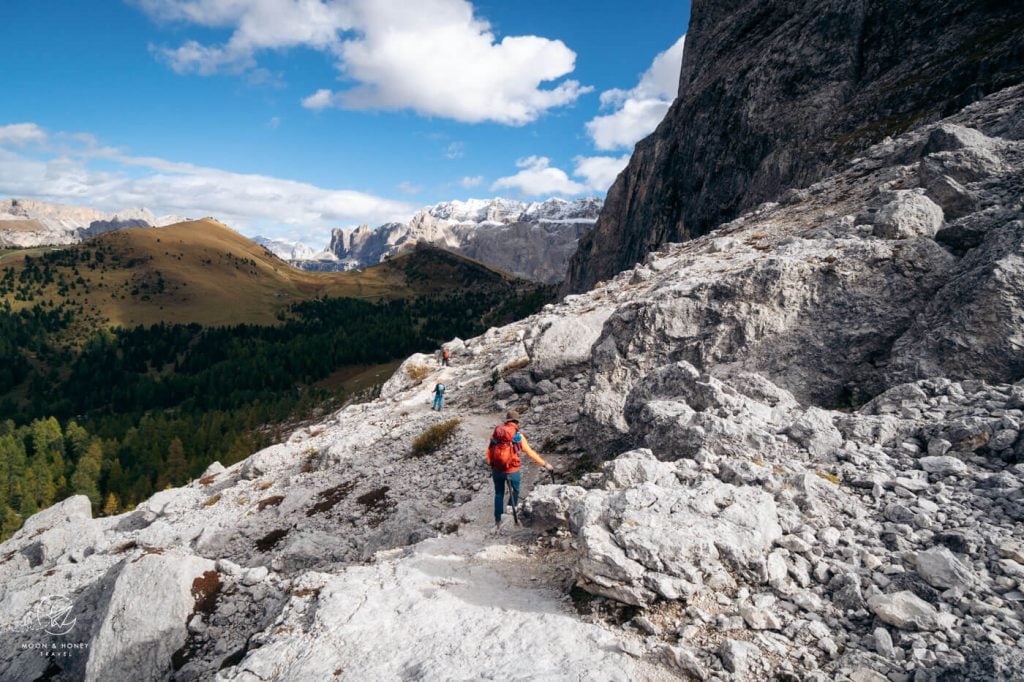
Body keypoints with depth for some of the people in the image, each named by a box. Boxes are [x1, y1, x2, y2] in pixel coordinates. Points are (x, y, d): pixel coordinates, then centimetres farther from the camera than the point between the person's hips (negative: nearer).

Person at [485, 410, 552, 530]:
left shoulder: (496, 432, 0)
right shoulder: (518, 435, -7)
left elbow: (489, 451, 0)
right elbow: (530, 453, -5)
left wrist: (491, 465, 12)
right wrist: (545, 464, 3)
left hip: (496, 469, 3)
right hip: (512, 470, -3)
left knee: (499, 494, 18)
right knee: (515, 491, 21)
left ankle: (497, 522, 22)